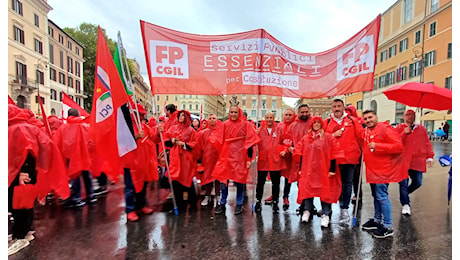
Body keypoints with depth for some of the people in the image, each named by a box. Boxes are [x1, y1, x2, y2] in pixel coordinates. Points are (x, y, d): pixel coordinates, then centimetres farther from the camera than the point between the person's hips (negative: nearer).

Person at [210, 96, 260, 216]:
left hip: (240, 156, -3)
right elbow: (218, 139, 10)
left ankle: (239, 204, 23)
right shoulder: (225, 124, 7)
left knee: (239, 181, 6)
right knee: (223, 180, 7)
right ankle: (222, 204, 22)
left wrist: (249, 158, -8)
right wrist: (212, 139, -10)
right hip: (226, 156, 3)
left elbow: (250, 142, -5)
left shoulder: (246, 124, -3)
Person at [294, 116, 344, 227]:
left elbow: (333, 154, -1)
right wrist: (301, 169, 5)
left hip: (323, 170, -2)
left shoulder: (328, 137, 0)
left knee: (325, 190, 2)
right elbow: (301, 154, 9)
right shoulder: (305, 138, 8)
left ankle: (325, 215, 14)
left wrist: (332, 169, -5)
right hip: (308, 169, 2)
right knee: (307, 188, 8)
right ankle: (307, 211, 25)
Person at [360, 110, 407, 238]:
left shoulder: (385, 128, -14)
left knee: (382, 196, -6)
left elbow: (399, 146, -21)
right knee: (376, 195, 18)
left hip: (383, 169, -8)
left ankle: (388, 227, 6)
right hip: (372, 169, 8)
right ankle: (377, 220, 33)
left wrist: (377, 146, -24)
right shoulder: (366, 132, 10)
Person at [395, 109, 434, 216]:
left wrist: (429, 157, 5)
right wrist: (404, 133, -15)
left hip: (418, 161, 4)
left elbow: (427, 143, 11)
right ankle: (405, 204, 11)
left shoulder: (421, 129, 12)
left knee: (417, 182, 9)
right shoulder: (399, 128, 2)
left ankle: (404, 194, 36)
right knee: (403, 183, -1)